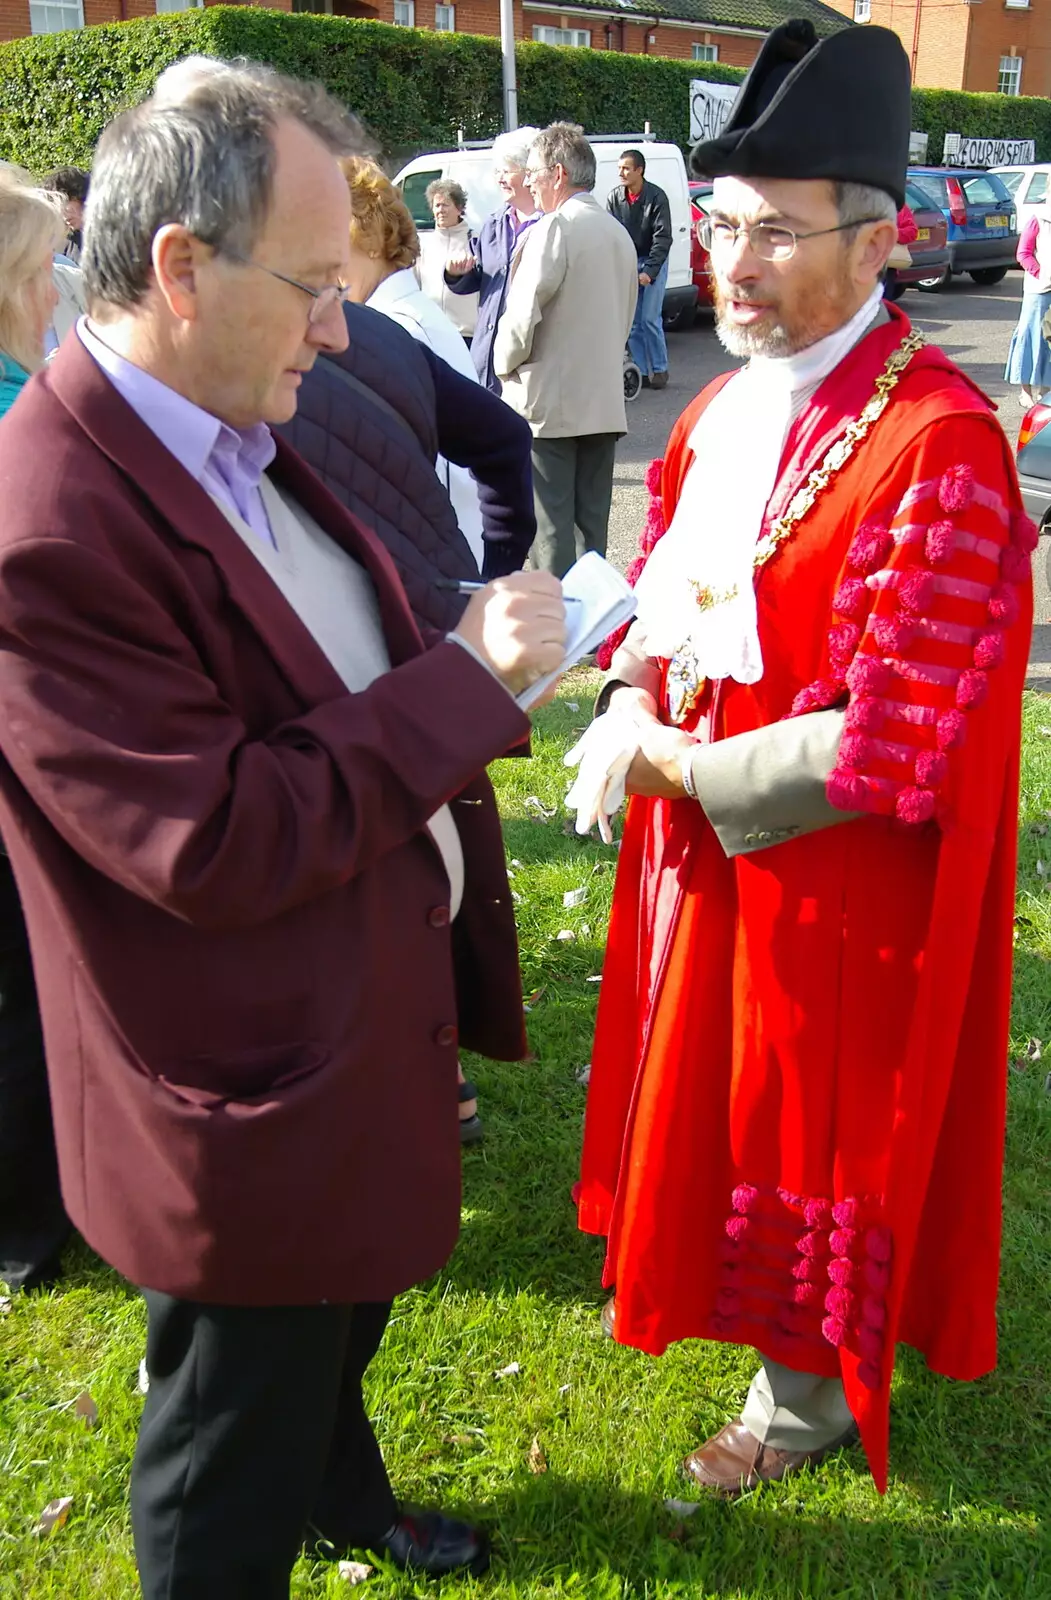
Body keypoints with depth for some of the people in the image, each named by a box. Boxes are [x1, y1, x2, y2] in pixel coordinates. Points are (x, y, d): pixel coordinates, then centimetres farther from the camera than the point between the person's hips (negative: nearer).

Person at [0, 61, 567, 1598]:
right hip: (256, 1107, -9)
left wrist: (476, 652, -4)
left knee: (338, 1324, 35)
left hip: (372, 1011, 10)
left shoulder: (236, 438, 2)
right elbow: (219, 844, -31)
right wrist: (465, 676, -25)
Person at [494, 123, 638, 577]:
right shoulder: (618, 233, 15)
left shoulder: (554, 228, -12)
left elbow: (522, 313, -16)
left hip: (548, 402, -8)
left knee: (549, 526, -3)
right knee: (592, 525, 11)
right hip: (604, 401, 8)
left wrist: (505, 365, 0)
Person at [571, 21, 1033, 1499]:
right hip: (699, 842, 7)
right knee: (707, 1088, 24)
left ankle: (813, 1392, 39)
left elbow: (893, 748, -25)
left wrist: (682, 767, -18)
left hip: (832, 883, -7)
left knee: (811, 1127, 12)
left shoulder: (936, 446, -23)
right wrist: (632, 709, -8)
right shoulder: (724, 410, 3)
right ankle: (702, 1283, 52)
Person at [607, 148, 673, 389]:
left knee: (650, 320, -7)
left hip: (653, 262, -4)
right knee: (632, 322, 4)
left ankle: (659, 369, 7)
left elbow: (663, 238, -16)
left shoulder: (656, 197, -14)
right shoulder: (615, 197, -3)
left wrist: (649, 271, -24)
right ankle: (641, 372, 11)